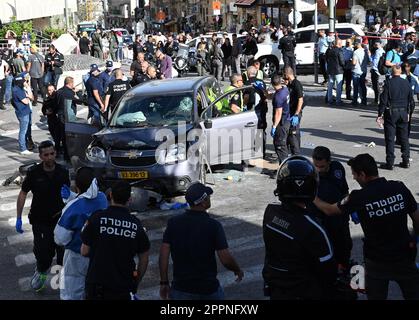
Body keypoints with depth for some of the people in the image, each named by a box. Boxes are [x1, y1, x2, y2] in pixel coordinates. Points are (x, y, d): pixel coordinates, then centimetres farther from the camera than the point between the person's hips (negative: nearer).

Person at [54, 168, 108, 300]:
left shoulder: (73, 208, -28)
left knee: (72, 295, 12)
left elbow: (60, 239, -19)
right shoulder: (102, 198, -11)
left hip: (78, 256, -6)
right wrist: (70, 196, 0)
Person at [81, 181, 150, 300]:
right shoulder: (136, 224, -2)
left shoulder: (97, 218, -9)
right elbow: (144, 259, 5)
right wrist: (136, 282, 17)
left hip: (97, 283, -1)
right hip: (123, 287, 1)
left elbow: (84, 252, -4)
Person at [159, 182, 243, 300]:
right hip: (208, 289, -2)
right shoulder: (213, 225, -14)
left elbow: (163, 256, -5)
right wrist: (238, 270, 5)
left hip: (180, 289, 2)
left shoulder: (173, 223, -5)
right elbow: (225, 259, -14)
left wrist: (164, 283, 4)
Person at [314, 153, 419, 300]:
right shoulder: (400, 188, -12)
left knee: (376, 296, 17)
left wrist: (313, 198, 13)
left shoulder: (359, 197, -20)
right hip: (404, 256, 2)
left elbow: (330, 210, -4)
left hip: (376, 261, -2)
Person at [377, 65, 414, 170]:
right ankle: (406, 161, 17)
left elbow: (383, 100, -11)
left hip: (391, 113, -4)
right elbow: (411, 101, 7)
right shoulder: (406, 83, 2)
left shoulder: (388, 83, -10)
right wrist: (409, 113, 17)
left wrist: (380, 114, -5)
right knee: (404, 138, 13)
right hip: (403, 112, 4)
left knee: (390, 139, 0)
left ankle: (390, 163, 1)